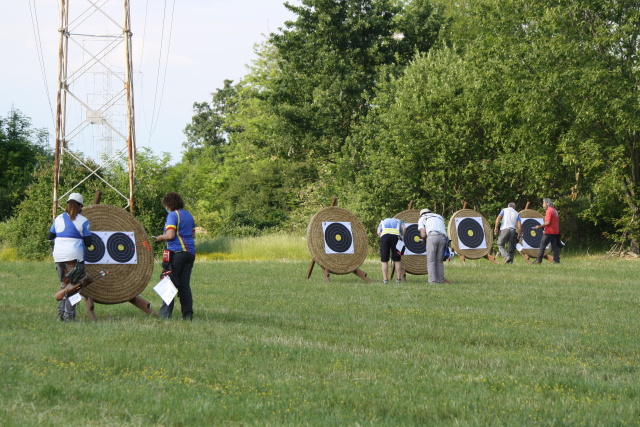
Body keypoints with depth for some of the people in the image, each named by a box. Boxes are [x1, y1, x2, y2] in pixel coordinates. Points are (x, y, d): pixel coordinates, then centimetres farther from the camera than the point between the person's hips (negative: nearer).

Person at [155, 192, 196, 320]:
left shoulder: (173, 215, -7)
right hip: (190, 252, 7)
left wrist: (160, 238, 3)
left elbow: (170, 235, -15)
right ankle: (188, 314, 2)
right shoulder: (189, 215, 17)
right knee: (185, 284, 8)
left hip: (176, 252, -7)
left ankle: (165, 314, -7)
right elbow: (193, 235, 20)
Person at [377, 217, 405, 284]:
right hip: (396, 236, 0)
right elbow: (403, 229, 14)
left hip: (384, 235, 0)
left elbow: (378, 232, 16)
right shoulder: (398, 222, 35)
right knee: (397, 260, 9)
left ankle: (385, 279, 0)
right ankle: (399, 278, 8)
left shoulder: (382, 222, 35)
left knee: (384, 260, 4)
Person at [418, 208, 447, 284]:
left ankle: (433, 280, -7)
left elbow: (423, 235, 7)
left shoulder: (422, 219, 21)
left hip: (432, 237, -4)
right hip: (442, 238, 4)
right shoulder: (440, 217, 34)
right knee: (439, 260, 13)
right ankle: (440, 279, 8)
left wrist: (425, 241, 28)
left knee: (431, 260, 1)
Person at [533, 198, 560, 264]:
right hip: (556, 231, 8)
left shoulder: (549, 211, -11)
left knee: (542, 245, -3)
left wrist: (540, 226, -10)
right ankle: (556, 260, -1)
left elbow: (548, 222, -19)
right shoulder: (555, 211, 16)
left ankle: (539, 260, -5)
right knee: (555, 246, 6)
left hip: (549, 232, -8)